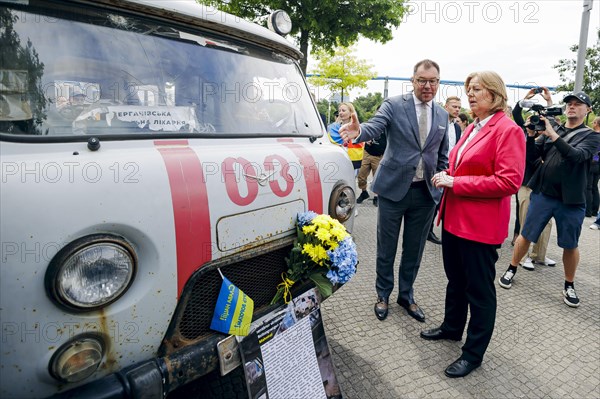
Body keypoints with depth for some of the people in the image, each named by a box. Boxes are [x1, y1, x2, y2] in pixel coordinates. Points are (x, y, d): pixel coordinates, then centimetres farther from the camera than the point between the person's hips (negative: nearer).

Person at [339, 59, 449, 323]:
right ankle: (383, 295, 30)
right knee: (386, 248, 8)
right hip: (394, 188, -4)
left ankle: (406, 296, 34)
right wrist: (358, 131, -44)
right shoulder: (394, 105, -4)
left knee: (414, 249, 15)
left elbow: (443, 155, 16)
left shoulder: (442, 115, 10)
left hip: (426, 192, 4)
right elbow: (375, 127, -22)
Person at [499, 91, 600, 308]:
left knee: (570, 246, 10)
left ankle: (569, 286, 29)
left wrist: (552, 134, -27)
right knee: (526, 235, 7)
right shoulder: (550, 128, 7)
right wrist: (531, 135, -16)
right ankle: (511, 270, 26)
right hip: (543, 194, 1)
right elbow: (530, 156, 0)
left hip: (571, 201, -1)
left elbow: (576, 155, -20)